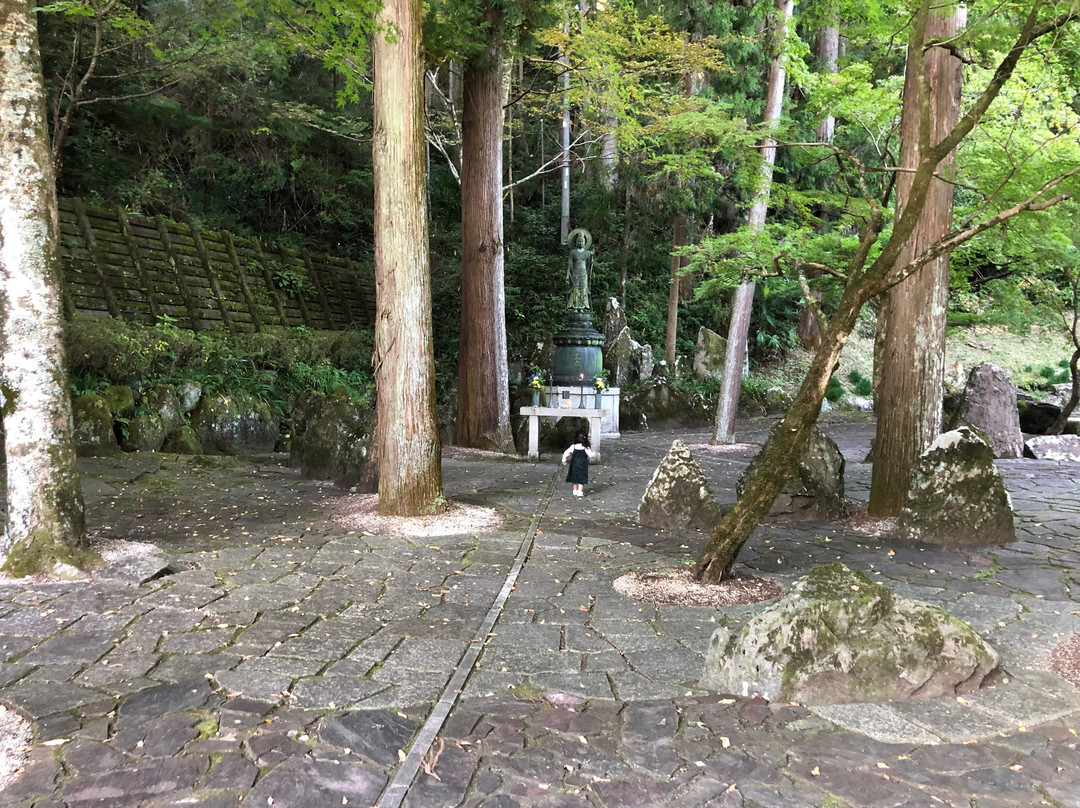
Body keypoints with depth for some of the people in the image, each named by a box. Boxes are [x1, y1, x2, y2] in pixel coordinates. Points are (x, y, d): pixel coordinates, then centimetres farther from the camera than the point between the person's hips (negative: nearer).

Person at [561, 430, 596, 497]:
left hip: (574, 464, 3)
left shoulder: (573, 446, -5)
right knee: (581, 479, 3)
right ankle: (580, 492, -1)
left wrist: (564, 460, 7)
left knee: (575, 477, 16)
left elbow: (566, 453, -5)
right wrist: (594, 453, 11)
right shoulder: (586, 448, -12)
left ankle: (575, 491, 22)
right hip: (582, 465, -3)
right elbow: (591, 455, -11)